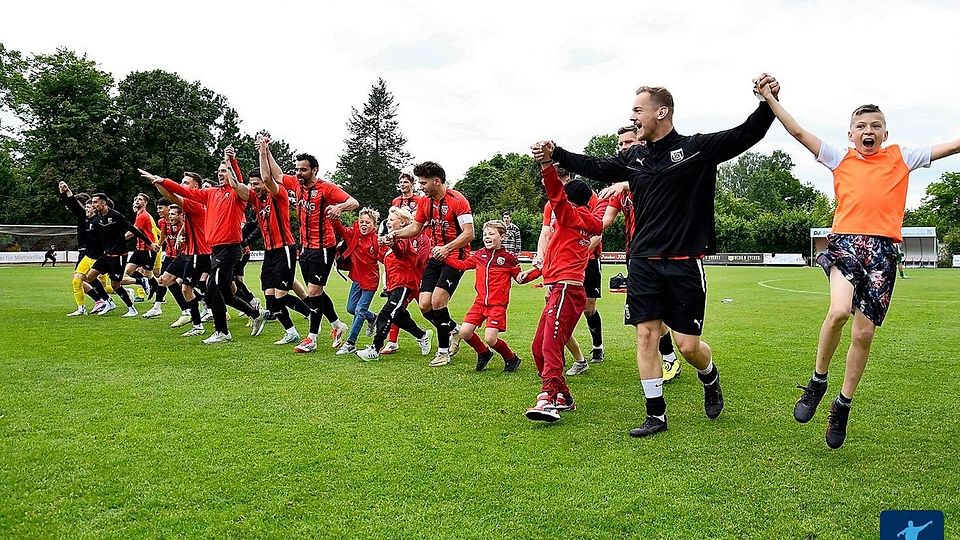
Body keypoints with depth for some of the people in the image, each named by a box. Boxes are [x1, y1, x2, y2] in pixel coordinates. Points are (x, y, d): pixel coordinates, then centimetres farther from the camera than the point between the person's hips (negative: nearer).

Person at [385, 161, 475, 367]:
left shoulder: (457, 200, -16)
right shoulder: (425, 202, 6)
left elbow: (469, 233, -19)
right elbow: (415, 228, 16)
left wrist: (447, 248, -30)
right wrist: (394, 234, 0)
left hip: (455, 256, -7)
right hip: (436, 256, 7)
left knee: (437, 301, -17)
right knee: (424, 305, -2)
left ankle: (443, 352, -1)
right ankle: (453, 330, 24)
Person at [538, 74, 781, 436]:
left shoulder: (697, 148, -5)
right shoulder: (635, 157, 9)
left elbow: (747, 135, -10)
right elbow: (596, 168, 22)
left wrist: (769, 103, -26)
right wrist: (556, 154, 18)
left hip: (685, 263, -4)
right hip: (643, 263, 4)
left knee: (688, 345, 0)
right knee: (645, 335, 1)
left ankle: (710, 379, 35)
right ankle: (656, 415, 13)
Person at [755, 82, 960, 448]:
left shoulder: (901, 158, 15)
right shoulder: (840, 159, 13)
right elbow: (798, 132, 10)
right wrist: (770, 98, 7)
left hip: (883, 250, 2)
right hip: (845, 241, -2)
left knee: (864, 332, 2)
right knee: (839, 310, -28)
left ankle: (843, 407, 19)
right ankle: (817, 382, -5)